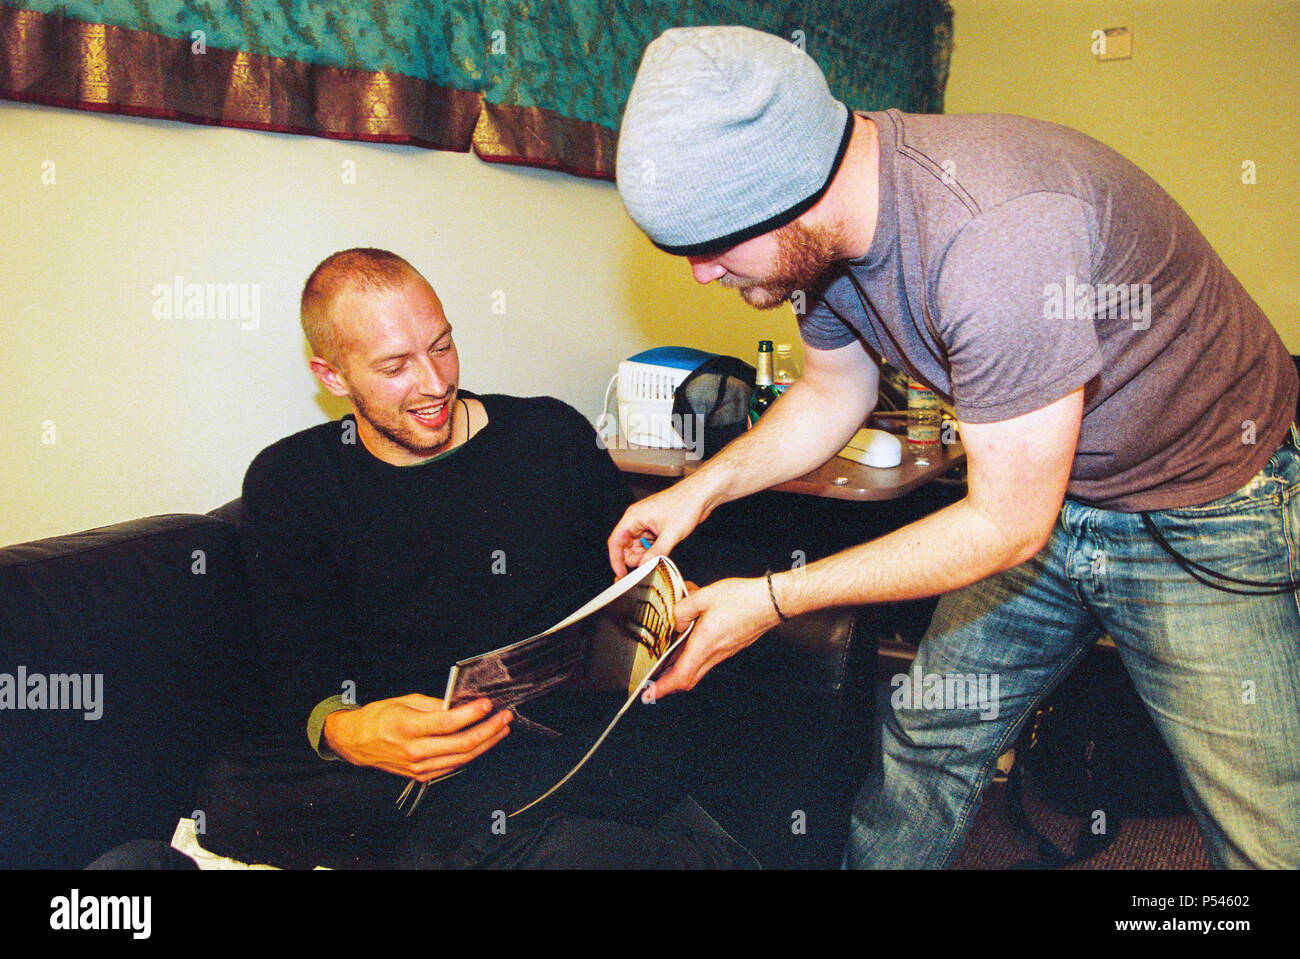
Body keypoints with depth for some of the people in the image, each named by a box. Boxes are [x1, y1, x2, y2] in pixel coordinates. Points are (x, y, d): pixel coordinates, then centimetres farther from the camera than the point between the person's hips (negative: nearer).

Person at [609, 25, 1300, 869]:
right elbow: (833, 392, 8)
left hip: (1207, 510, -6)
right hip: (1043, 489, 7)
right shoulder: (825, 220, -11)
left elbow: (1007, 526, -29)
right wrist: (702, 489, -5)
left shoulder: (999, 234, -36)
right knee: (929, 738, 11)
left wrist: (770, 601, -23)